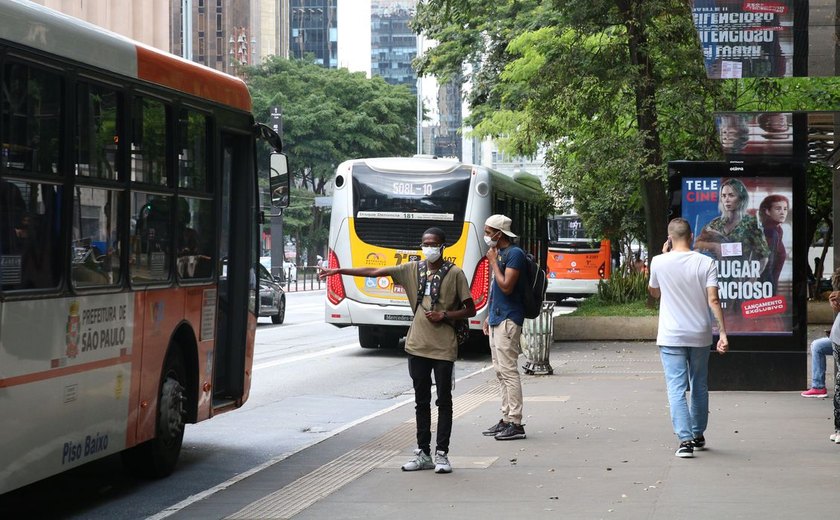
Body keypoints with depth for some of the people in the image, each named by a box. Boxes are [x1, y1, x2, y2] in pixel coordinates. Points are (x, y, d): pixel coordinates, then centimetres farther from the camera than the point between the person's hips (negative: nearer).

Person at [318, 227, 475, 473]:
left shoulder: (455, 274, -2)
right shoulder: (412, 269, 7)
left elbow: (470, 310, 1)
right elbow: (374, 272, 5)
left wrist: (445, 315, -13)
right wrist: (338, 271, 1)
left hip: (443, 348, -4)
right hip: (417, 345, 4)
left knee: (444, 401, 0)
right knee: (422, 401, 9)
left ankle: (442, 454, 5)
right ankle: (423, 454, 15)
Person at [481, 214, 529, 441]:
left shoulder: (514, 254, -13)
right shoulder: (499, 253, 16)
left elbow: (506, 286, -21)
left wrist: (493, 262, -13)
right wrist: (489, 316, 20)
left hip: (508, 320, -10)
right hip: (497, 320, 10)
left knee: (508, 370, -10)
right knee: (500, 371, 11)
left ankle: (516, 423, -10)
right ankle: (506, 418, 16)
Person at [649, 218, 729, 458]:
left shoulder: (659, 262, -5)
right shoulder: (706, 263, -5)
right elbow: (713, 300, -12)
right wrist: (723, 333, -10)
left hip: (671, 337, -2)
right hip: (700, 336, 2)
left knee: (677, 388, -4)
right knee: (699, 387, 18)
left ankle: (685, 440, -17)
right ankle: (698, 436, 29)